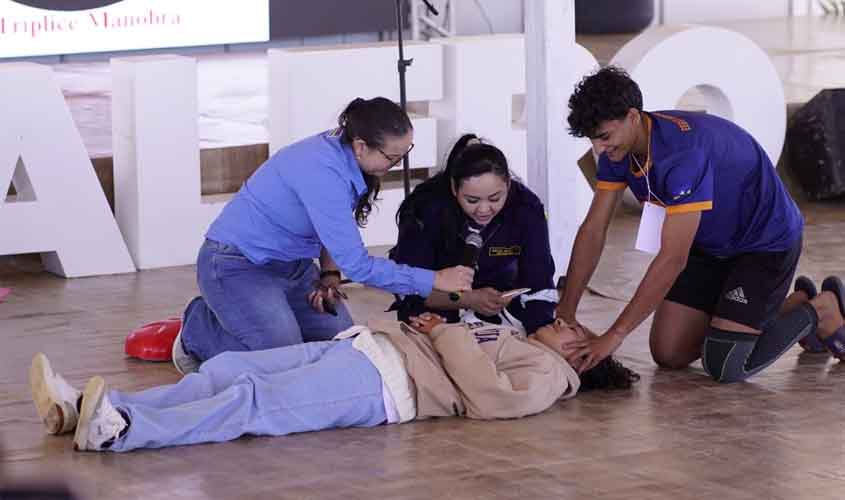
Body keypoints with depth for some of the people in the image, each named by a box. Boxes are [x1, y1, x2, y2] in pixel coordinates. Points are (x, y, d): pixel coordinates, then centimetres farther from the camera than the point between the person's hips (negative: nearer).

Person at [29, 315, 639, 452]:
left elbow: (487, 396, -12)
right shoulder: (514, 338, 33)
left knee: (255, 399, -29)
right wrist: (441, 320, 19)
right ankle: (86, 408, -19)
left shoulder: (545, 372, 5)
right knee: (226, 369, -8)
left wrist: (448, 334, -4)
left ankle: (119, 431, -46)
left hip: (386, 382, -9)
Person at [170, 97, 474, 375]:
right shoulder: (323, 172, -33)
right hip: (239, 267, -9)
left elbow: (336, 228, 13)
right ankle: (199, 330, 6)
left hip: (291, 265, 9)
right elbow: (356, 263, -32)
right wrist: (435, 280, -28)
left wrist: (329, 276, -5)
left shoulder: (343, 154, -6)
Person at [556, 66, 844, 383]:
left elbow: (672, 259, -37)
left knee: (724, 366, -17)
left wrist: (615, 335, -36)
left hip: (767, 241, -8)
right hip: (710, 246, 8)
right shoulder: (618, 149, -10)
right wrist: (566, 311, -12)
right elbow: (593, 230, -4)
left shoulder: (684, 151, -36)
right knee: (667, 354, 1)